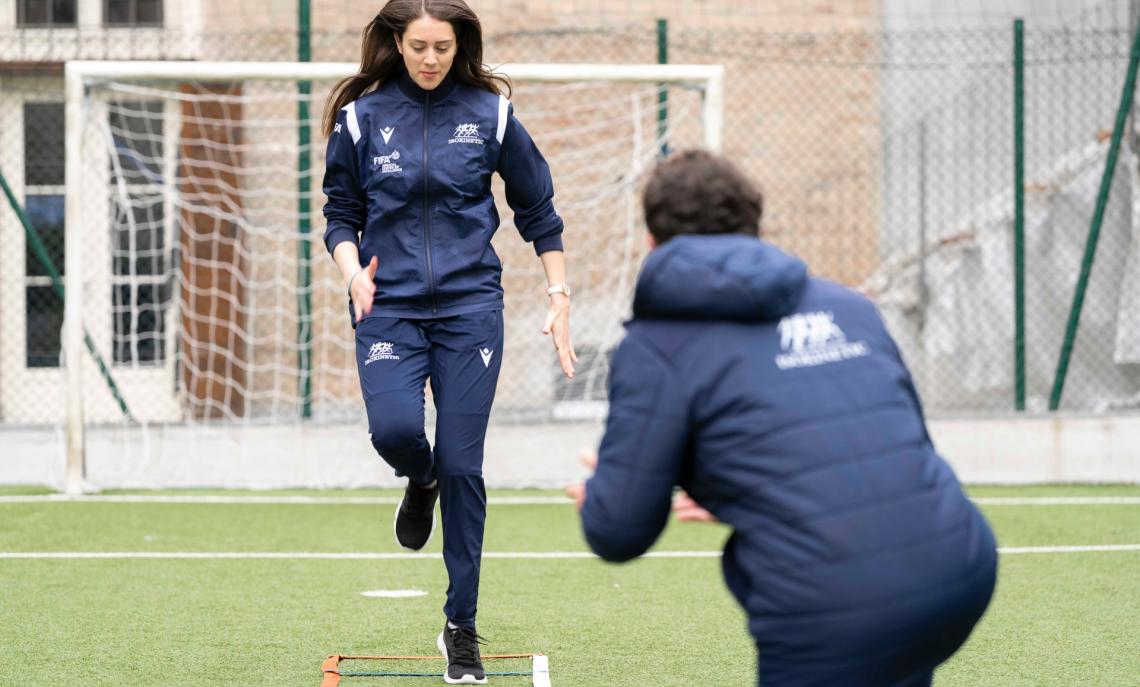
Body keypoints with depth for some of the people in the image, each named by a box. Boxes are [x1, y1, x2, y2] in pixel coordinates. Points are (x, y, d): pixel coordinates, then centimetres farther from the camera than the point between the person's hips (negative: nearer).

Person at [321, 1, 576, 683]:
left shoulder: (490, 113, 1)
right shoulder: (362, 116, 2)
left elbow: (538, 210, 9)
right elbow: (341, 214, 10)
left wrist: (560, 298, 6)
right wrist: (351, 268, -10)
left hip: (471, 304, 0)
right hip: (389, 306, 0)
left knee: (462, 465, -3)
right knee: (395, 427, -24)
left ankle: (462, 627, 9)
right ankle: (421, 482, 16)